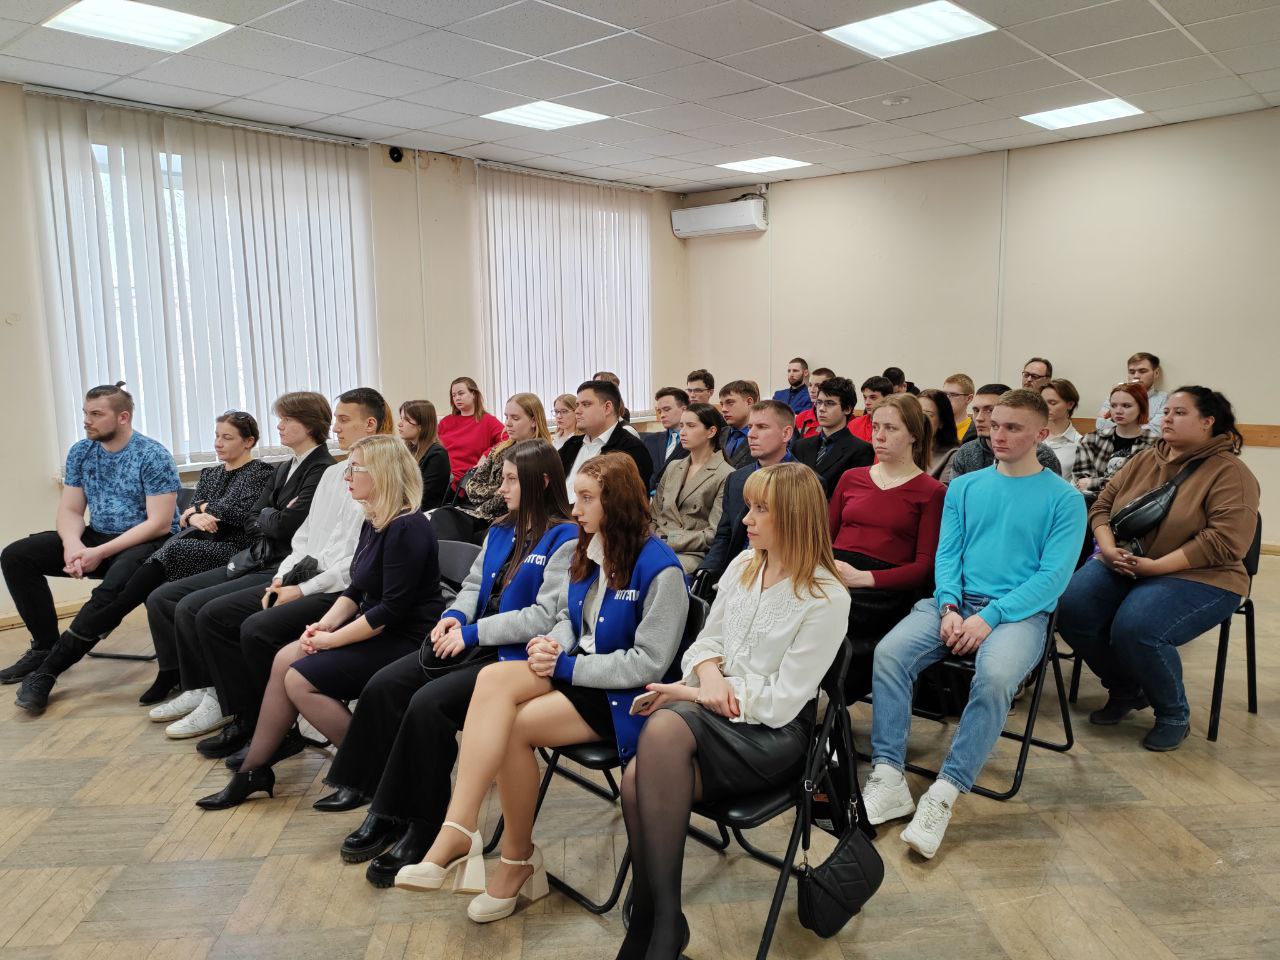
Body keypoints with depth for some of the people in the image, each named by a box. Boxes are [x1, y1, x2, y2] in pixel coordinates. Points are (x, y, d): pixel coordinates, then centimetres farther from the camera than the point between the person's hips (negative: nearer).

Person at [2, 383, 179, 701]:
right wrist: (73, 544, -18)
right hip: (97, 536, 7)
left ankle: (48, 668, -23)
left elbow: (159, 524, -18)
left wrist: (100, 553, -23)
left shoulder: (154, 457, -13)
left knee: (119, 580, -38)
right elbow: (69, 511, 5)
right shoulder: (80, 452, 6)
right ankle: (45, 645, -1)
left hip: (147, 543, -7)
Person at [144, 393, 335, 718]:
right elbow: (252, 523, 13)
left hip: (280, 571, -10)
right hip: (254, 562, 10)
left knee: (191, 606, -20)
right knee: (160, 598, 3)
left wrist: (266, 518, 0)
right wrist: (276, 517, -6)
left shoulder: (323, 470, -12)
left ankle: (210, 694, -2)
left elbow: (286, 524, -20)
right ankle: (176, 679, 7)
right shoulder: (283, 469, 17)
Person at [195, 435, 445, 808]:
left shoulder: (407, 529, -21)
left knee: (301, 680, -13)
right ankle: (253, 772, 8)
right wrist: (323, 625, -3)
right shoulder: (373, 522, 10)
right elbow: (356, 591, 13)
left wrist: (333, 640, -15)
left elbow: (393, 609, -23)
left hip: (405, 640, -9)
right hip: (372, 628, 9)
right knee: (285, 659, -2)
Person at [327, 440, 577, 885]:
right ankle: (384, 808, 0)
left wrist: (473, 632, -16)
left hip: (515, 655, -8)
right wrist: (455, 615, 0)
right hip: (473, 642, 9)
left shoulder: (564, 539, -10)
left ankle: (421, 829, -10)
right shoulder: (500, 531, 16)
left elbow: (546, 616, -18)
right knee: (383, 686, -9)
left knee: (429, 703, -27)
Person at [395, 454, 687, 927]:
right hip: (577, 671, 7)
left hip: (620, 696, -6)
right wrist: (553, 644, -6)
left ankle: (517, 859, -2)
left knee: (512, 725, -24)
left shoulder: (659, 568, -16)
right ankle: (459, 832, -27)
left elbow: (649, 663, -18)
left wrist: (566, 666, -16)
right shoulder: (587, 550, 8)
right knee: (493, 678, -24)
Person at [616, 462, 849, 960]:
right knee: (637, 780, -28)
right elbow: (705, 641, 15)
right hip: (712, 711, 5)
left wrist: (694, 695, -15)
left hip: (773, 736, -5)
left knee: (665, 726, -34)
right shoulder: (743, 566, 9)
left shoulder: (827, 598, -10)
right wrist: (709, 673, -8)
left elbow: (781, 703, -13)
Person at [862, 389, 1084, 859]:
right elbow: (946, 555, 9)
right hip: (956, 602, 4)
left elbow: (1053, 575, -5)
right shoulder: (964, 487, 15)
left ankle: (943, 796, -27)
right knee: (889, 652, -24)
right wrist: (950, 607, -10)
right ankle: (888, 780, -20)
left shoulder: (1063, 498, 4)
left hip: (1020, 611, -3)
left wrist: (990, 617, -17)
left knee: (995, 676, -35)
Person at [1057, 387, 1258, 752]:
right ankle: (1125, 691, 7)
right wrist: (1109, 548, -10)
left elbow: (1226, 541, -17)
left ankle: (1174, 715, -2)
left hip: (1197, 577, -5)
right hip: (1123, 567, 6)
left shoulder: (1229, 472, -7)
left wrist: (1156, 566, -22)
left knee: (1135, 628, -33)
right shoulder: (1142, 461, 11)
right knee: (1071, 609, -21)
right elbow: (1102, 506, 11)